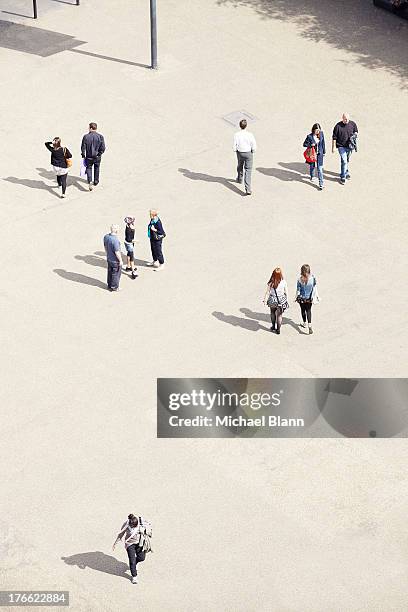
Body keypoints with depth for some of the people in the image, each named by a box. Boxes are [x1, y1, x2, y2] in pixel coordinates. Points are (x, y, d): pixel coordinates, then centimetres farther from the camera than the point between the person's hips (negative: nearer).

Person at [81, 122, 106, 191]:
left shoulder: (86, 136, -13)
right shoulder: (100, 137, -11)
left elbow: (83, 147, -8)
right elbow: (103, 148, -12)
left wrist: (83, 155, 4)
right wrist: (99, 153, 5)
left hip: (89, 157, -1)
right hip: (97, 157, 1)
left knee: (89, 168, 14)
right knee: (97, 168, 24)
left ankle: (90, 182, -7)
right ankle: (96, 181, 36)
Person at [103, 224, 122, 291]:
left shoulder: (106, 236, -7)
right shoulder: (115, 240, -32)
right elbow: (117, 252, -27)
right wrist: (120, 260, -14)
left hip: (109, 258, 8)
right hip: (115, 260, -8)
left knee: (110, 272, 23)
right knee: (116, 274, 11)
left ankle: (109, 285, 37)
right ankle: (114, 287, 24)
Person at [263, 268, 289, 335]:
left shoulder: (270, 283, -16)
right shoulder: (283, 282, -15)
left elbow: (267, 292, -7)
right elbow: (286, 292, -5)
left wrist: (265, 299, 7)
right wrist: (286, 299, 12)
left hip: (272, 300, 1)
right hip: (281, 301, -1)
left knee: (273, 313, 25)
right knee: (279, 315, 14)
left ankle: (273, 327, 37)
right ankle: (278, 329, 20)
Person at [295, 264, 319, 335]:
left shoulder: (300, 280, -20)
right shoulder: (313, 278, -17)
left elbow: (298, 290, -10)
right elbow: (315, 288, -7)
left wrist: (296, 297, 5)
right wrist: (316, 296, 8)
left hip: (302, 298, -1)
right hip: (309, 298, 1)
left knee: (303, 310, 20)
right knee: (308, 311, 12)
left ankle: (304, 323, 37)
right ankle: (309, 325, -3)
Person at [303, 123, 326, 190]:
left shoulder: (321, 134, -7)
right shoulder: (309, 136, -16)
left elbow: (323, 143, 5)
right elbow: (304, 144, -7)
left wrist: (324, 152, 10)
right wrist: (310, 145, -25)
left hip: (319, 154, 0)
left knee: (320, 169, -4)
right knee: (312, 166, 21)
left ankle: (321, 184, -1)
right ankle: (312, 176, 52)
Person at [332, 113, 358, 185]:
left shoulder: (352, 124, -5)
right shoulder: (338, 126, -16)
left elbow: (356, 131, 14)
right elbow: (334, 138, -9)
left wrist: (354, 135, -8)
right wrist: (333, 147, -6)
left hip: (349, 146, 4)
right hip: (341, 146, -4)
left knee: (347, 161, 20)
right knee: (344, 161, -13)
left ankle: (346, 172, 42)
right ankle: (343, 177, -2)